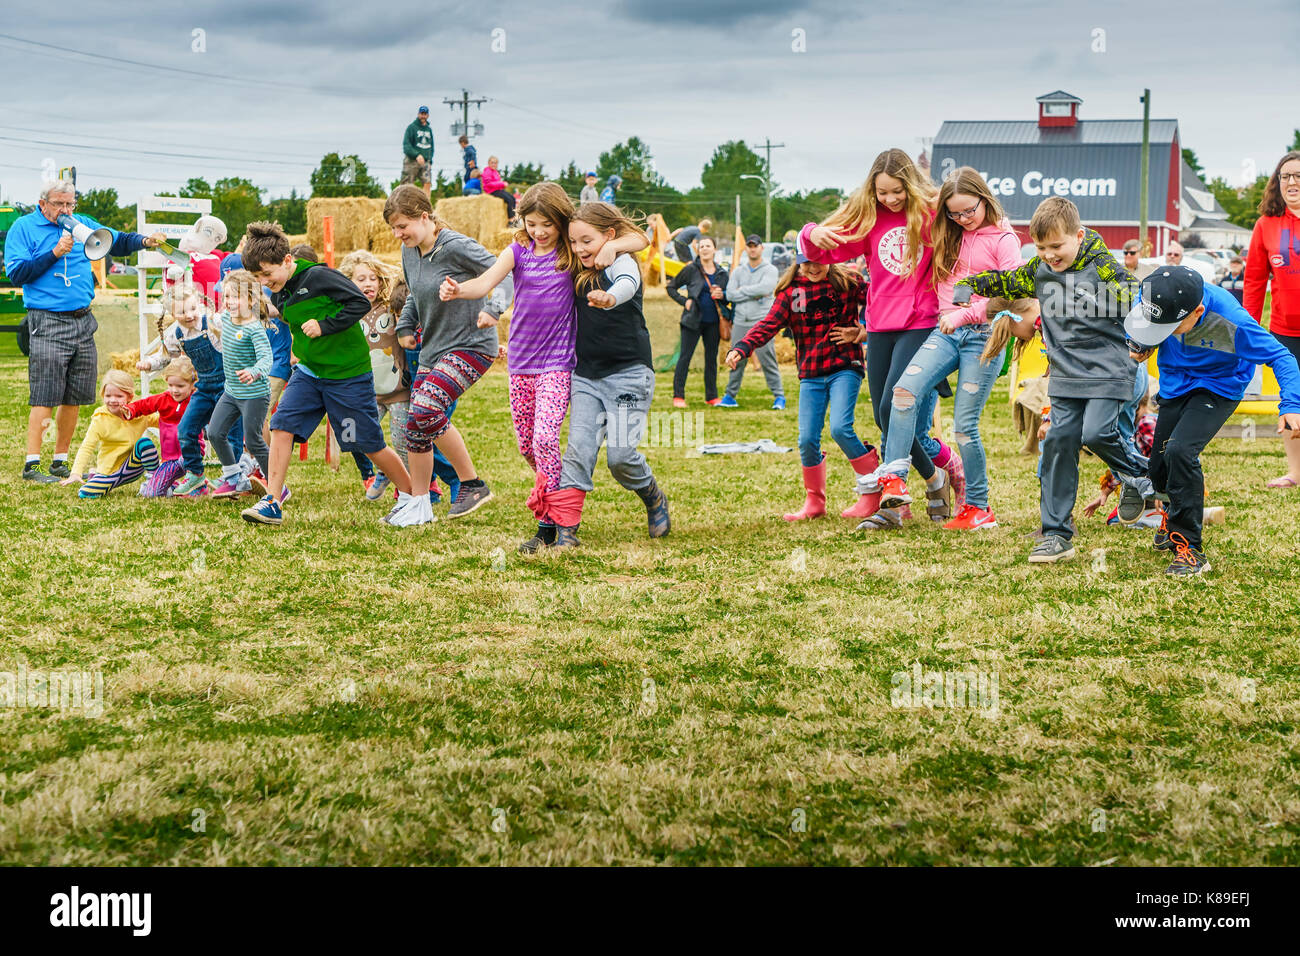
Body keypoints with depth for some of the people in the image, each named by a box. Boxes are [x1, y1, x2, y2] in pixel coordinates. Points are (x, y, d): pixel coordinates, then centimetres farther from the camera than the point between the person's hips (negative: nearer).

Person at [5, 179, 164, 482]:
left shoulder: (83, 225, 14)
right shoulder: (24, 227, 1)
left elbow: (118, 242, 19)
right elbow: (16, 273, -7)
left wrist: (144, 240, -1)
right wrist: (54, 254, -13)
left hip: (83, 322, 6)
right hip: (48, 323, -5)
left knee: (73, 398, 9)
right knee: (44, 398, -10)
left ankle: (60, 462, 19)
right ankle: (31, 465, -8)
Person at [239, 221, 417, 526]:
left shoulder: (318, 276, -19)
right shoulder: (278, 295, 4)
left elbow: (361, 303, -21)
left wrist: (324, 326, -24)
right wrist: (301, 352, 10)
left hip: (349, 374, -7)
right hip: (309, 372, 7)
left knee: (368, 444, 2)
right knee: (281, 425, -10)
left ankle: (413, 495, 22)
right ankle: (272, 503, -6)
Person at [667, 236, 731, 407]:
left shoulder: (722, 273, 8)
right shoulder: (691, 270, -1)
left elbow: (729, 297, 17)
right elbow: (671, 287, 5)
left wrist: (722, 296, -5)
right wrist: (684, 301, -7)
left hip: (713, 322, 4)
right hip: (693, 320, -3)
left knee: (712, 358, 8)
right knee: (685, 356, -5)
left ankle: (711, 396, 16)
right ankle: (678, 396, -2)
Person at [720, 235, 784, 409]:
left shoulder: (770, 270, 2)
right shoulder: (738, 271, 14)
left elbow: (765, 288, -18)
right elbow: (730, 294, 1)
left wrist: (743, 290, -7)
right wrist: (753, 295, -8)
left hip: (761, 323, -4)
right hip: (740, 323, 4)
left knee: (768, 361, -6)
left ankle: (779, 396, -2)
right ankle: (730, 396, 13)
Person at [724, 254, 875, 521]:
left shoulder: (848, 283, 1)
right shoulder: (790, 291, 5)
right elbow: (769, 324, -5)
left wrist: (862, 333, -5)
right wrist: (741, 349, -19)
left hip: (844, 369, -3)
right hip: (811, 375, 3)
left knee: (840, 428, -20)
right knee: (807, 440, -3)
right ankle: (814, 502, 17)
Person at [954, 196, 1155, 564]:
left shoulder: (1104, 267, -10)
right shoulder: (1039, 270, 7)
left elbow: (1136, 303, -8)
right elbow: (1006, 281, 21)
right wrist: (969, 284, 8)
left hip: (1106, 371, -5)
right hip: (1065, 375, 5)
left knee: (1096, 433, -22)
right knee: (1059, 444, -2)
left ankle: (1139, 474, 10)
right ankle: (1056, 534, 3)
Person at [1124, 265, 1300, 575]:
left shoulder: (1229, 321, -36)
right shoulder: (1156, 299, -23)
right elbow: (1135, 326, 4)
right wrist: (1138, 346, -15)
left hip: (1218, 388, -5)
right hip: (1174, 384, 5)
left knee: (1179, 450, -28)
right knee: (1159, 469, 11)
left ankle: (1189, 548, -17)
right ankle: (1175, 514, 48)